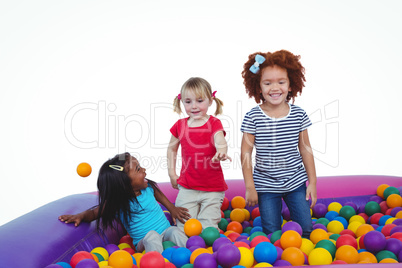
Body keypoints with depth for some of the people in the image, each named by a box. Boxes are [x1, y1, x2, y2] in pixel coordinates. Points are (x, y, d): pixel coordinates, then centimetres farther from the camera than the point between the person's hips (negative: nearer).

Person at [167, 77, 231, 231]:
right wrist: (172, 173, 12)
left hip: (213, 189, -2)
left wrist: (221, 152, -52)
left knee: (207, 227, -1)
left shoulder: (214, 123, -7)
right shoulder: (180, 126, 2)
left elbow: (220, 141, -28)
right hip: (187, 187, 3)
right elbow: (172, 148, 19)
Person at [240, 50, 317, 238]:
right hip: (266, 186, -2)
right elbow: (246, 153, -7)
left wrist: (312, 182, 6)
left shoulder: (298, 114, -2)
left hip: (296, 183, 2)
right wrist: (250, 187, -7)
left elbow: (305, 149, 5)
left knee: (305, 229, 8)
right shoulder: (253, 117, -10)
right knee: (272, 234, 4)